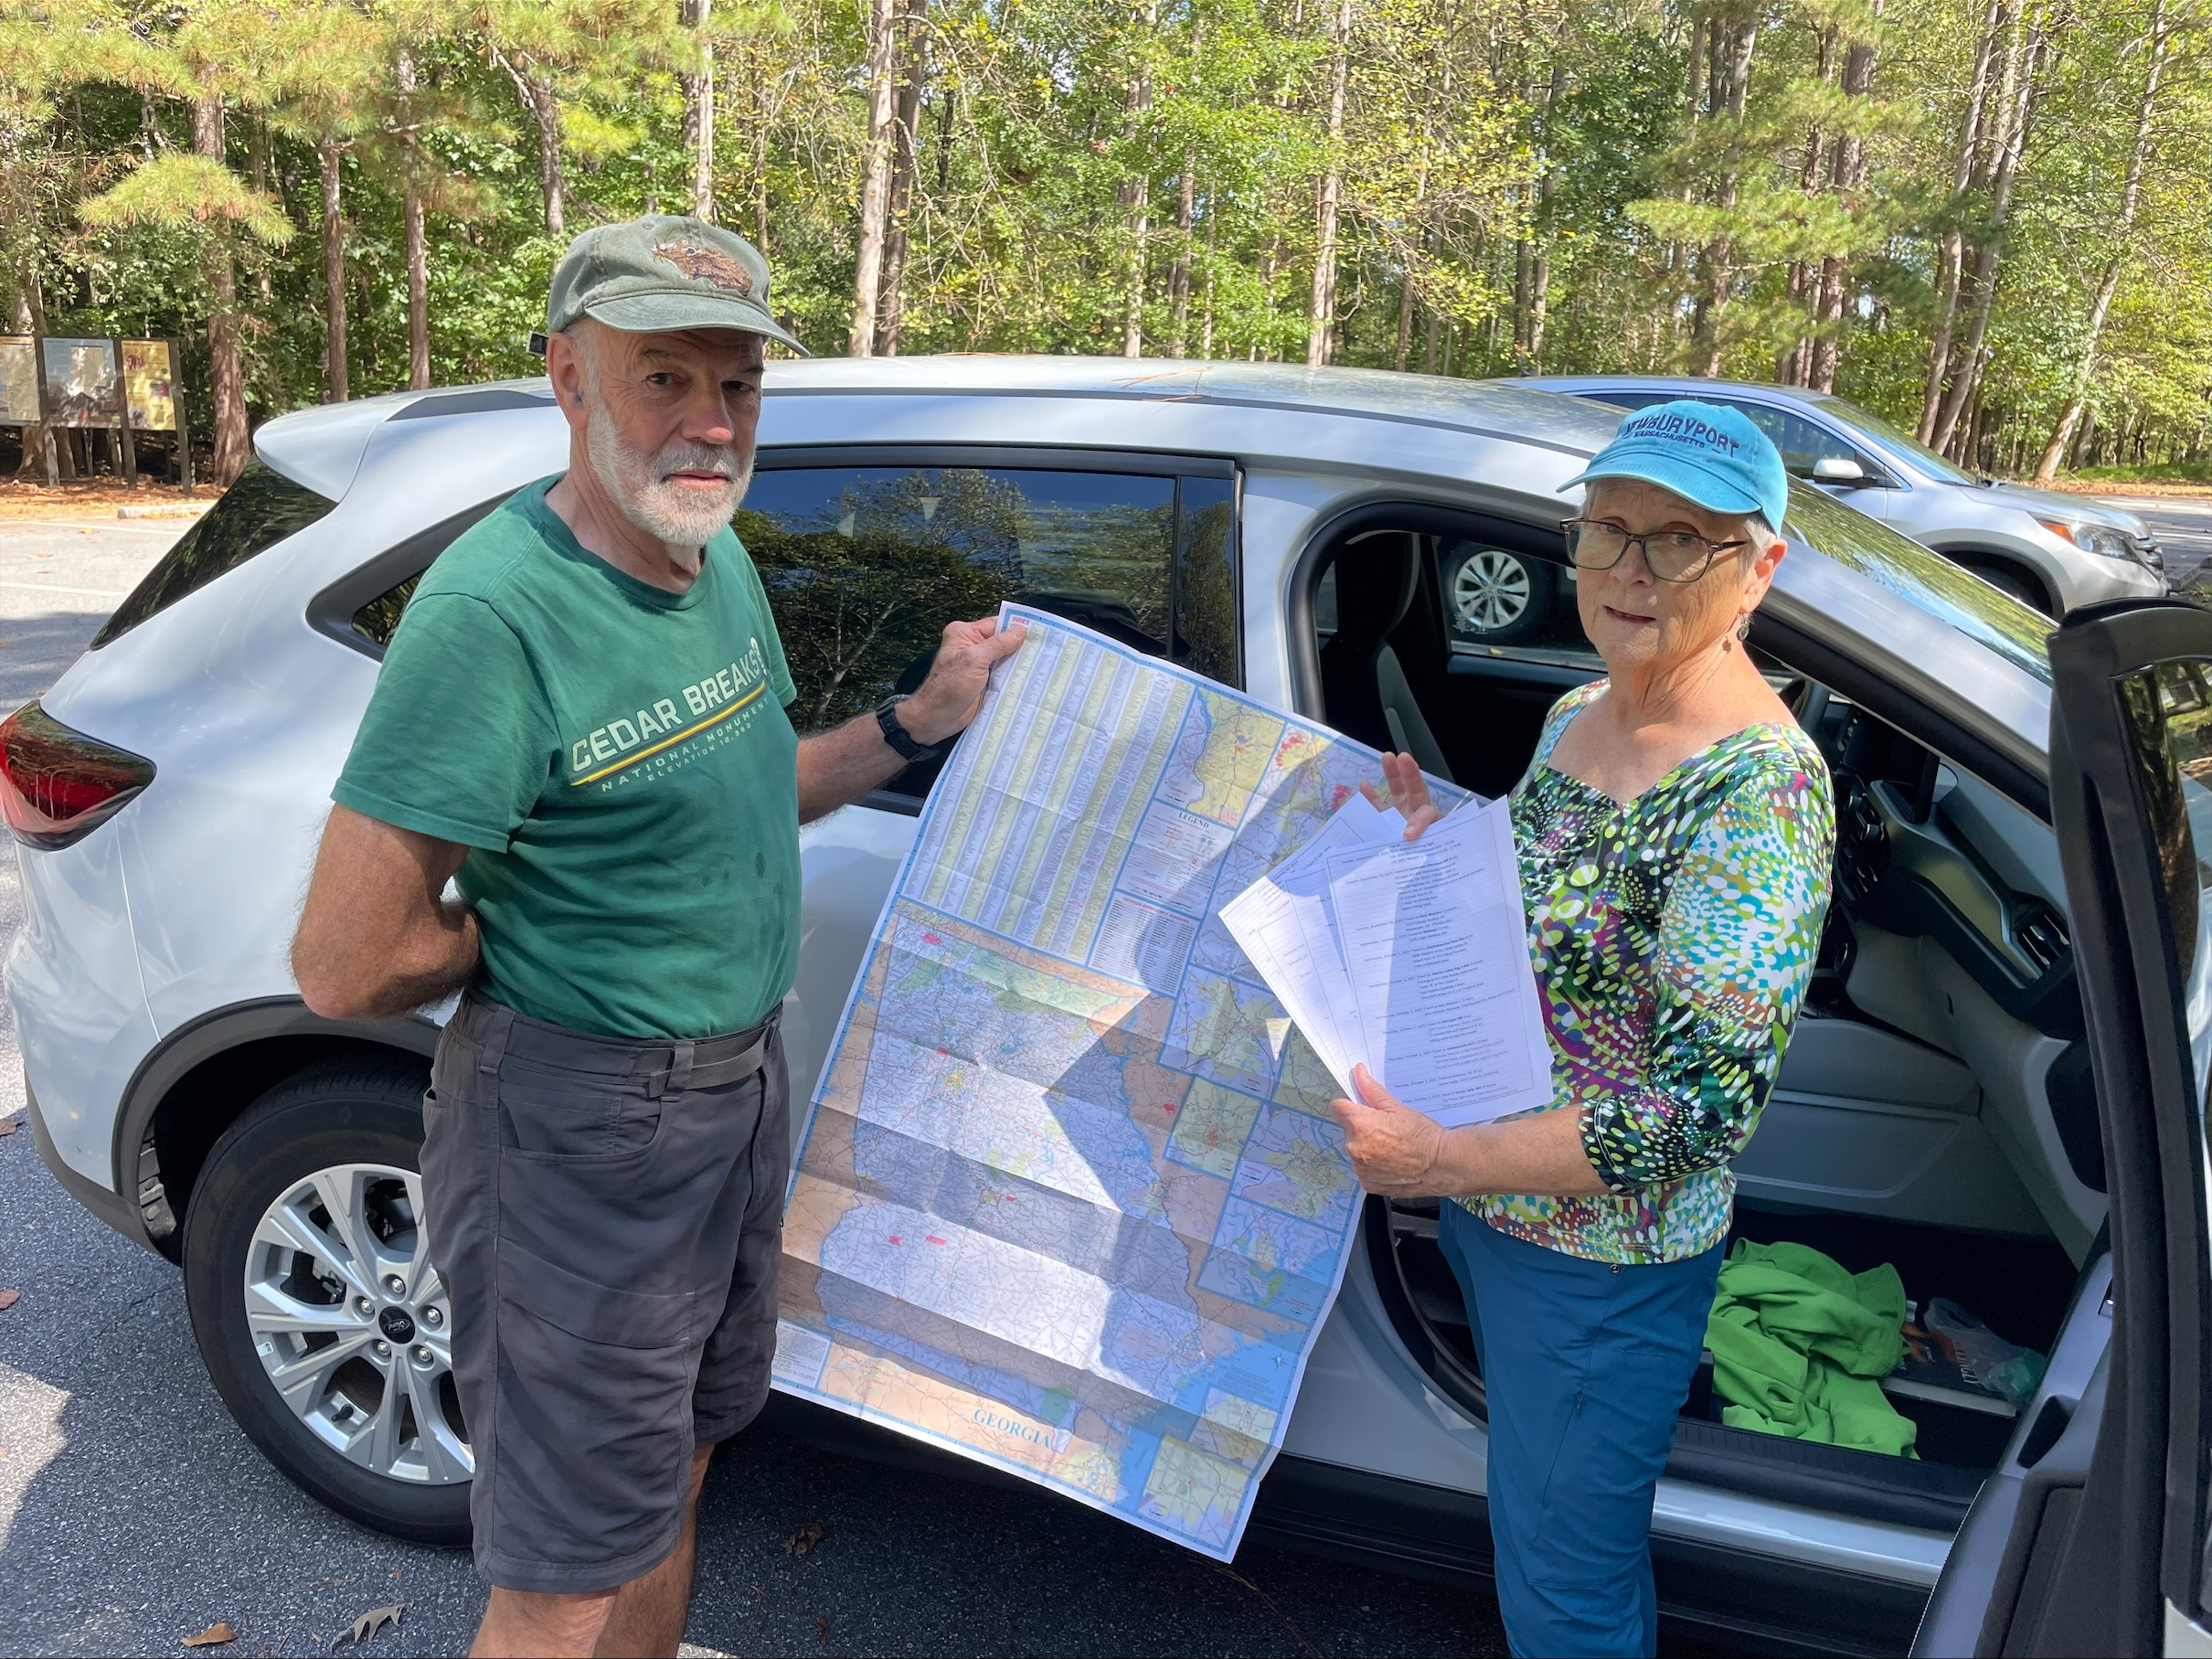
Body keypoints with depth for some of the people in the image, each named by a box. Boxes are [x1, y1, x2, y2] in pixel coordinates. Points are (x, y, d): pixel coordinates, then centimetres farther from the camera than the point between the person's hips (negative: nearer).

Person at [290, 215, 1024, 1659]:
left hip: (740, 1087, 8)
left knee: (669, 1476, 26)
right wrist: (536, 942, -10)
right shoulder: (497, 607, -25)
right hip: (582, 1123, -8)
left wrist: (918, 723, 5)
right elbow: (347, 969, -25)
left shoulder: (719, 560, 3)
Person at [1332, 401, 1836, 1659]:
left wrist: (1443, 1157, -24)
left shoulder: (1759, 787, -26)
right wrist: (1439, 849, -3)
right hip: (1484, 1211, 8)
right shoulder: (1575, 717, 1)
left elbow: (1704, 1108, -28)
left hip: (1604, 1260, -8)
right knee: (1543, 1510, 30)